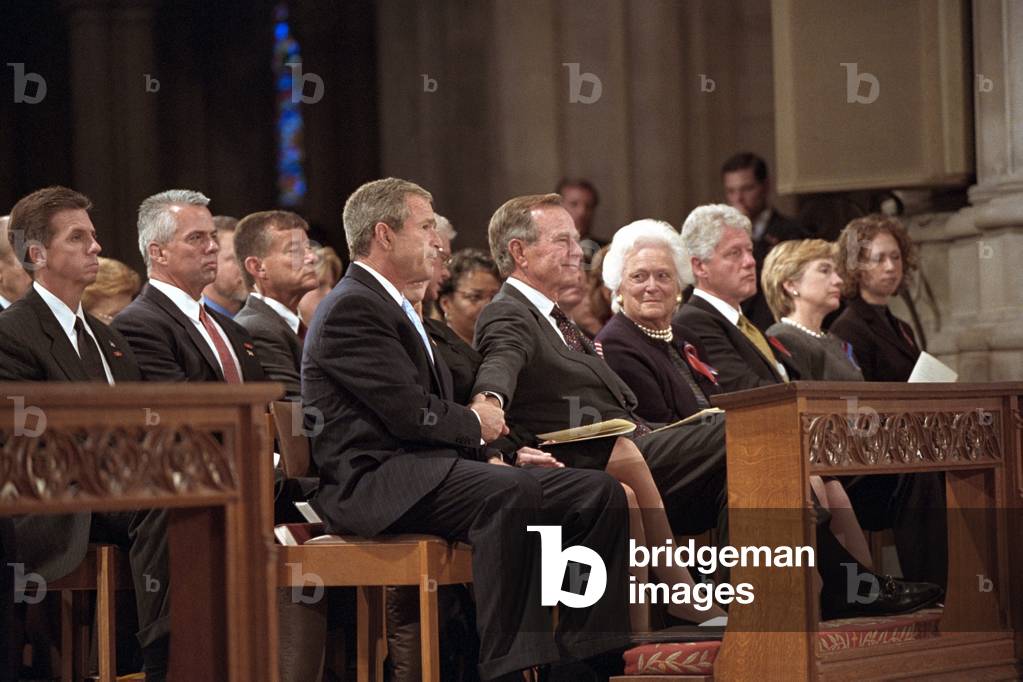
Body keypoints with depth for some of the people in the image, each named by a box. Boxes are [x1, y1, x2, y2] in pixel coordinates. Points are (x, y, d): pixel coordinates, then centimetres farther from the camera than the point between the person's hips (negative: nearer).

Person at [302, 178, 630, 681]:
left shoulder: (391, 307, 25)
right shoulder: (351, 308, -9)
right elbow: (411, 413, -17)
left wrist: (492, 455, 5)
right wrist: (474, 423, 1)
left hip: (423, 469, 10)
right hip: (375, 483, -10)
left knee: (600, 493, -4)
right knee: (512, 493, -37)